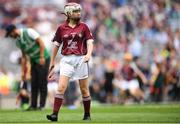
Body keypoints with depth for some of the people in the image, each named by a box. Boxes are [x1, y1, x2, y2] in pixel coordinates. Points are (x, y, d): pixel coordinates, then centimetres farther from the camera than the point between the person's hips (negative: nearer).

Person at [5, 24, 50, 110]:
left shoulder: (29, 32, -15)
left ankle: (42, 105, -4)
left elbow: (41, 42, -17)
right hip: (33, 61, 7)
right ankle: (33, 105, 8)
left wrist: (42, 57, -21)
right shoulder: (17, 41, 7)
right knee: (34, 84, 4)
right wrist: (23, 72, 10)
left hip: (43, 59, -7)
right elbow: (24, 57, 12)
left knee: (42, 83, -7)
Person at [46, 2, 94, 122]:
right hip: (66, 59, 0)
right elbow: (56, 45, 11)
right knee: (61, 87, -13)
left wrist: (88, 54, -22)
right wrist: (52, 63, 12)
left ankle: (87, 115, 19)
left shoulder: (83, 27, 4)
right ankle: (55, 114, -14)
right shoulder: (61, 28, 5)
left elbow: (90, 42, -2)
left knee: (84, 89, 6)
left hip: (81, 59, 0)